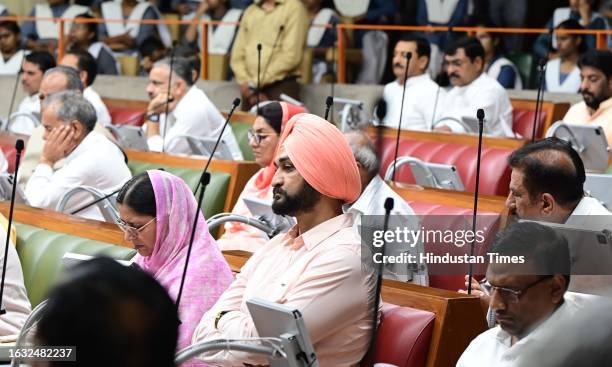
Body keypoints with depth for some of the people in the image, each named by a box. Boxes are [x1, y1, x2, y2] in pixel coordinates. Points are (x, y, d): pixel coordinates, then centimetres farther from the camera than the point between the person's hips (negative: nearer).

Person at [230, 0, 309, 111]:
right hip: (250, 93, 5)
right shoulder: (250, 11, 16)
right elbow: (237, 56, 13)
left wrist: (255, 83, -12)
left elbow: (291, 56, -12)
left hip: (281, 88, -5)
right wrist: (246, 83, -5)